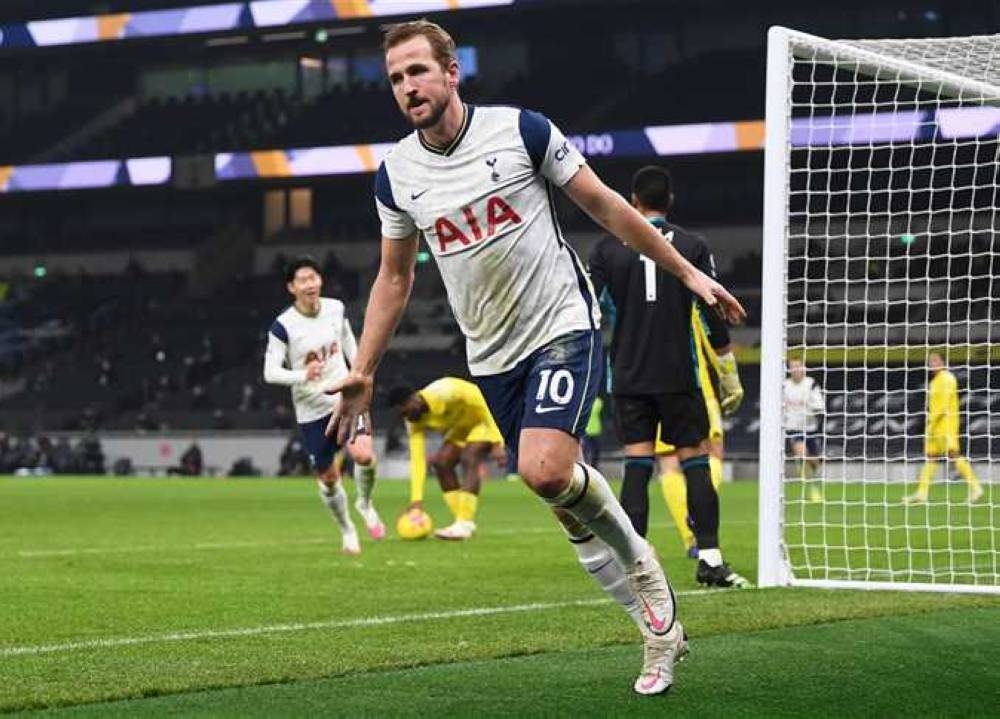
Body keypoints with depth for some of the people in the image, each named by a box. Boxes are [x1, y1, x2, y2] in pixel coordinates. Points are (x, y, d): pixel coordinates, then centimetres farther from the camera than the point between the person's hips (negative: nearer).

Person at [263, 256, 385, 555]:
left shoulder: (336, 309, -3)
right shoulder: (283, 326, -15)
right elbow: (270, 372, -17)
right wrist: (303, 375, -33)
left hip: (345, 397, 2)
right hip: (311, 410, -2)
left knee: (363, 455, -21)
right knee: (328, 477, 3)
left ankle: (365, 503, 11)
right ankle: (347, 530, 29)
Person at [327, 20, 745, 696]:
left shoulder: (520, 129, -9)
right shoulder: (396, 172, 2)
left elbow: (605, 205, 0)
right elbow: (394, 277, 15)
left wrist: (686, 271, 2)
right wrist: (363, 373, 10)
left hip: (564, 328, -4)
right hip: (493, 357, 5)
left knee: (545, 469, -26)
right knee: (559, 492, 4)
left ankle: (633, 554, 3)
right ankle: (660, 625, 17)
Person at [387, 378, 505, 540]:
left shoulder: (443, 393, -35)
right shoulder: (414, 422, -13)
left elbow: (483, 404, -27)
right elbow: (417, 459, -13)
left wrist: (496, 443, -27)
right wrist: (416, 499, -20)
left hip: (486, 419, -7)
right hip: (461, 427, 7)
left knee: (469, 459, -26)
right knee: (441, 462, -9)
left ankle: (465, 524, -29)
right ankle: (464, 522, -2)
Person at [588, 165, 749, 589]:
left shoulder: (608, 249, 3)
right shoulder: (692, 247, 1)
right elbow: (714, 316, 0)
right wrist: (730, 376, 6)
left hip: (628, 378, 1)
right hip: (678, 375, -1)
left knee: (636, 465, 2)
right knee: (696, 461, 3)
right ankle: (710, 558, -2)